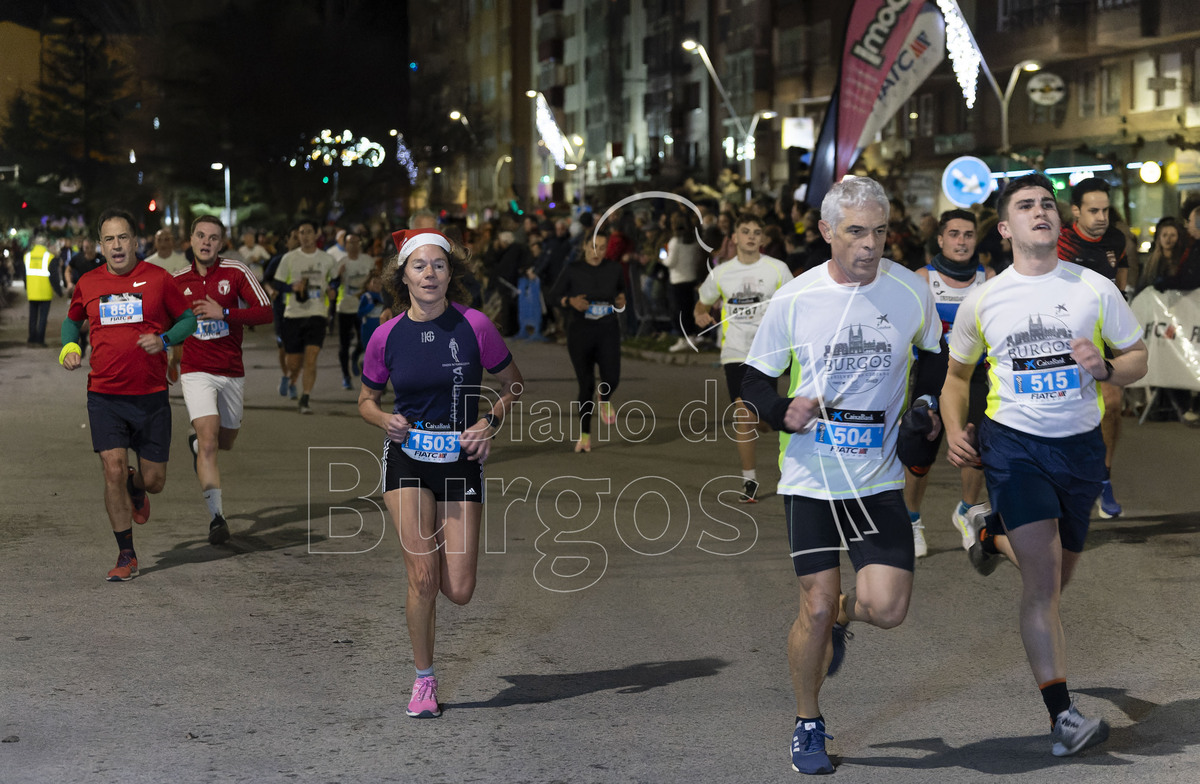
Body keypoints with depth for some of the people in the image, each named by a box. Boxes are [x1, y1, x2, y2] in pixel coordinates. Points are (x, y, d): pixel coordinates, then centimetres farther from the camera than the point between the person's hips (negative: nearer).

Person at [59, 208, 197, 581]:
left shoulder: (158, 278, -2)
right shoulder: (87, 283, 4)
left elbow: (188, 319, 7)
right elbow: (72, 320, 23)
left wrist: (164, 340, -12)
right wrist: (69, 347, 3)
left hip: (151, 396, 0)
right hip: (104, 396, 1)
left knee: (154, 480, 4)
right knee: (113, 469, -11)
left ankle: (136, 486, 44)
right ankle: (126, 555, 4)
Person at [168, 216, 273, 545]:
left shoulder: (237, 272, -3)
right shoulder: (178, 281, 4)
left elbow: (265, 312, -10)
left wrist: (225, 313, -19)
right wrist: (174, 354, 18)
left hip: (232, 372, 1)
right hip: (196, 371, -1)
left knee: (225, 441, 16)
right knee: (209, 442, -17)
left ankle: (196, 442, 52)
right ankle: (216, 516, -18)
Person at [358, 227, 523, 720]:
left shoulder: (474, 325, -6)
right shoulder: (386, 336, -2)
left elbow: (513, 384, 7)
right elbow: (366, 399, 13)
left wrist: (490, 422, -10)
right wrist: (385, 420, -9)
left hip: (461, 460, 0)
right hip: (407, 459, 0)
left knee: (459, 592, -3)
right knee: (422, 578, -10)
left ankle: (441, 542, 35)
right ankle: (423, 682, 9)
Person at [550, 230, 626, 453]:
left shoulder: (614, 268, 2)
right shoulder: (573, 270, -4)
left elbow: (621, 290, 19)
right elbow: (555, 295, 1)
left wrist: (621, 301, -3)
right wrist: (570, 301, -19)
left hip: (608, 331, 1)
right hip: (580, 332, -1)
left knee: (611, 378, -20)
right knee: (586, 385, 1)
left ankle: (605, 400, 17)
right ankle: (585, 434, 18)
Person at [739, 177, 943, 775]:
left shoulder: (911, 291, -1)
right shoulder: (793, 299, -5)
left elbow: (933, 357, 18)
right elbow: (753, 384, 4)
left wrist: (924, 406, 1)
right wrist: (783, 411, -16)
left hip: (881, 478, 1)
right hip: (811, 476, -1)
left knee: (887, 607, -11)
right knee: (815, 608, -2)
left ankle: (843, 617, 27)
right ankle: (808, 725, 21)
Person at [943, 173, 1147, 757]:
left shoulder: (1095, 288, 0)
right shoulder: (982, 301, 1)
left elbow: (1137, 358, 8)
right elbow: (957, 374, 15)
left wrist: (1104, 368, -14)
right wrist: (955, 432, -2)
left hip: (1080, 445, 2)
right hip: (1012, 443, -2)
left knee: (1054, 578, 16)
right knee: (1043, 576, -15)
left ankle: (992, 533, 49)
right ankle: (1063, 715, -13)